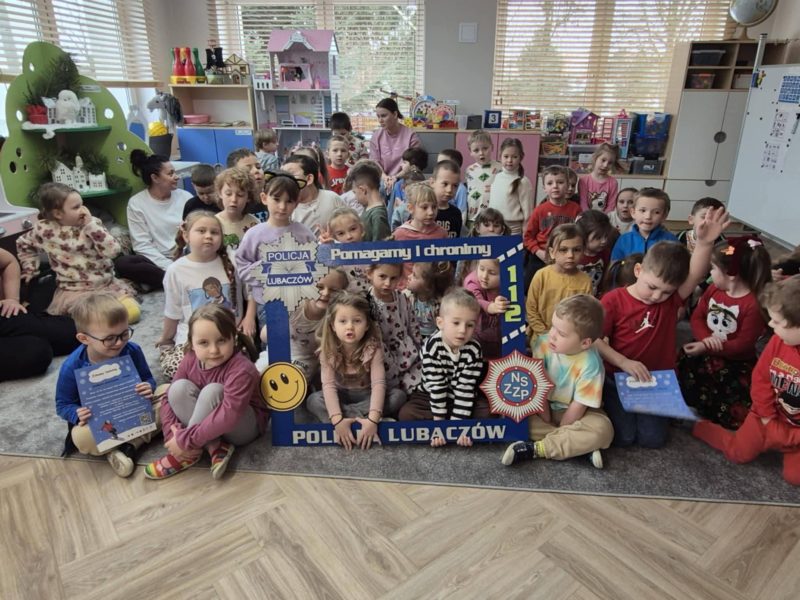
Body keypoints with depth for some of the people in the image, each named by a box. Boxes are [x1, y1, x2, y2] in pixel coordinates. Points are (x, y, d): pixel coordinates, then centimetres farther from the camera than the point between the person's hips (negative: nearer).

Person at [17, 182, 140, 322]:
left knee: (132, 312, -19)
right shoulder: (45, 230, -3)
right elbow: (23, 244, 19)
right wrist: (30, 268, 14)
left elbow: (113, 250, -19)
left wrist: (91, 224, -20)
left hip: (107, 284, 1)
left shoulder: (93, 226, -4)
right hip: (75, 291, -1)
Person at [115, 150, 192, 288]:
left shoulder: (185, 197, 8)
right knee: (122, 263, -30)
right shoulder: (136, 203, 1)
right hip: (158, 262, 0)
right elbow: (142, 245, -6)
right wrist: (170, 267, -20)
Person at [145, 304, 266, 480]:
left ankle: (189, 453, -19)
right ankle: (214, 448, -22)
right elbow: (169, 399, -7)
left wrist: (185, 440, -37)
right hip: (207, 424, 6)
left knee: (213, 391, -32)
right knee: (179, 387, -19)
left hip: (244, 426, -6)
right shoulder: (190, 361, -10)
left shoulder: (241, 369, -31)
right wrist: (173, 436, -23)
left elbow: (229, 415, -41)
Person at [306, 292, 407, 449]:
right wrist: (337, 420, -41)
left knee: (398, 395, -25)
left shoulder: (373, 347, -23)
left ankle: (351, 417, -26)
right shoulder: (328, 350, -21)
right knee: (312, 401, -27)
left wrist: (373, 419, -44)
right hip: (341, 396, 1)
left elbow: (378, 383, -31)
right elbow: (328, 385, -28)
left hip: (366, 395, 0)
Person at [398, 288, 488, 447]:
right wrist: (439, 421, -24)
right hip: (430, 396, -1)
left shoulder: (474, 350, -20)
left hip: (463, 399, 1)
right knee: (406, 414, -22)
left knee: (487, 411, -20)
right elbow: (436, 386, -24)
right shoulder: (432, 347, -24)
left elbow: (465, 388, -22)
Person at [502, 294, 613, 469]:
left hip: (573, 413, -2)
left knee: (602, 430, -30)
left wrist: (558, 429, -14)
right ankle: (578, 445, -21)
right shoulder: (543, 343, -22)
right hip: (544, 407, 3)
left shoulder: (590, 364, -28)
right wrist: (546, 420, -11)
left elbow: (578, 407, -20)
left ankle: (534, 449, -25)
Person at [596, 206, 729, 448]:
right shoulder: (613, 300, -14)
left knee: (653, 439, -3)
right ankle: (610, 403, 21)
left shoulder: (671, 299, -7)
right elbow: (595, 340, -13)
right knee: (623, 437, -8)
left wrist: (704, 243, -43)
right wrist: (624, 362, -23)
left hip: (657, 378, 3)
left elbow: (696, 275, -26)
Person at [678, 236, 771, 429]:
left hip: (735, 364, -6)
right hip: (705, 352, 6)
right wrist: (705, 338, -21)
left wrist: (706, 347, -25)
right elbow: (697, 317, 1)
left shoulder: (753, 305, -22)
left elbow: (743, 345, -21)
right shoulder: (714, 289, 0)